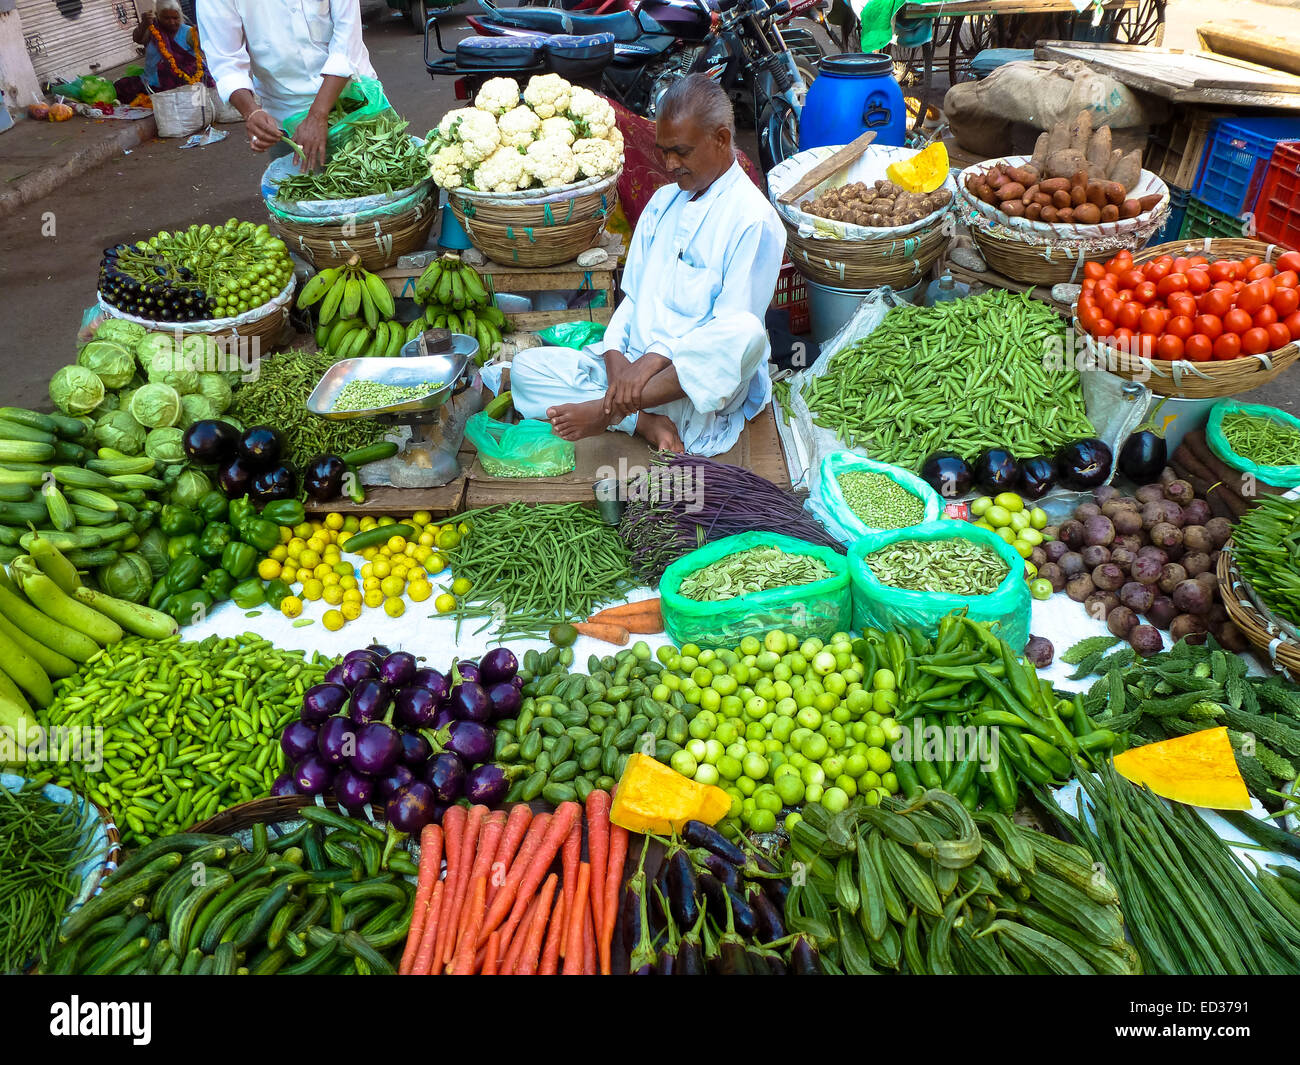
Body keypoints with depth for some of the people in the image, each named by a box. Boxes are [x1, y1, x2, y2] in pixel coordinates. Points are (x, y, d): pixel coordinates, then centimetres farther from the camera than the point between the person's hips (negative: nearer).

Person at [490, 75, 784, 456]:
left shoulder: (754, 220, -6)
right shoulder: (662, 202, 17)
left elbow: (735, 328, -15)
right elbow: (633, 294, 14)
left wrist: (657, 358, -24)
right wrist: (615, 356, -5)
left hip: (700, 380, -6)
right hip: (632, 366, 6)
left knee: (747, 334, -39)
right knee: (524, 368, -6)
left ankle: (608, 411, -29)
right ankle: (643, 421, -21)